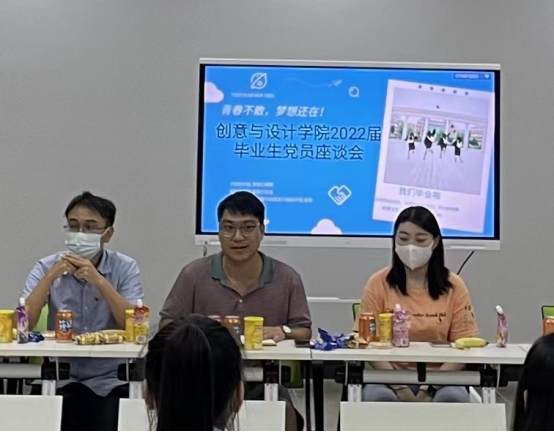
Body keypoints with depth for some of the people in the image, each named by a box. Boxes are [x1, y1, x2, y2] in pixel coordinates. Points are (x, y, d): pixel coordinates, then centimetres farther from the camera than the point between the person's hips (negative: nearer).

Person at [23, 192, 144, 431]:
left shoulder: (125, 268, -2)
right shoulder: (46, 267, 1)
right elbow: (23, 325, -9)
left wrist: (99, 281, -22)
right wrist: (50, 277, -18)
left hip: (108, 381, -1)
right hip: (58, 379, 1)